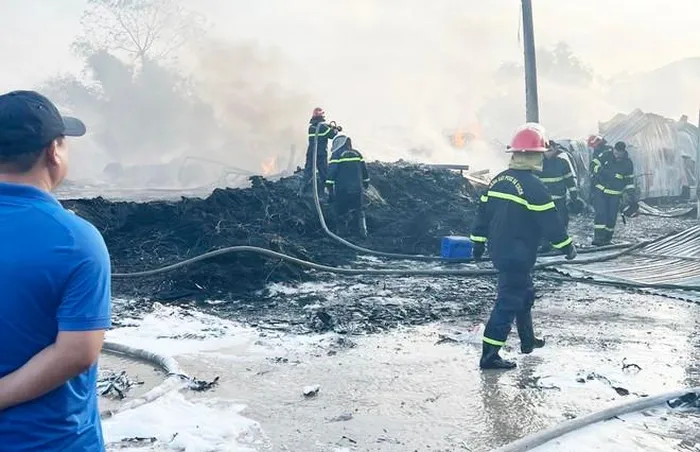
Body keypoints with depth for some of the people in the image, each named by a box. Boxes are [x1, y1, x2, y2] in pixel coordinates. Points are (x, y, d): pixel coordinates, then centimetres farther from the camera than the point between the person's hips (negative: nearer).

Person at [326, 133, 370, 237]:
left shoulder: (336, 155, -5)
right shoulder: (357, 153, 11)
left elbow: (331, 173, -11)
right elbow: (364, 170, 18)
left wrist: (330, 190, -9)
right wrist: (366, 183, 29)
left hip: (343, 190, -5)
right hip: (357, 189, 5)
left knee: (342, 211, 6)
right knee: (358, 210, 16)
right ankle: (362, 230, 12)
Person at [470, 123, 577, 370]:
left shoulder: (498, 180, 5)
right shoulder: (533, 186, -19)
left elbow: (483, 212, 11)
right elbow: (550, 221, -16)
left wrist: (478, 242, 20)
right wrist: (567, 246, -4)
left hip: (499, 250, 9)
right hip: (518, 256, -9)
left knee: (524, 293, 25)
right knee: (508, 301, -4)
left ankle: (528, 340, 39)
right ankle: (489, 355, -3)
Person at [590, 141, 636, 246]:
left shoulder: (628, 164, -2)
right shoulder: (606, 156, -7)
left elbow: (629, 181, 8)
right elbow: (594, 165, -5)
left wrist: (631, 195, 3)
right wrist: (602, 171, -24)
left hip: (615, 194, 2)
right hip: (600, 190, -2)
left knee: (611, 217, 3)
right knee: (601, 214, -14)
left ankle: (607, 239, 18)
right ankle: (598, 238, -15)